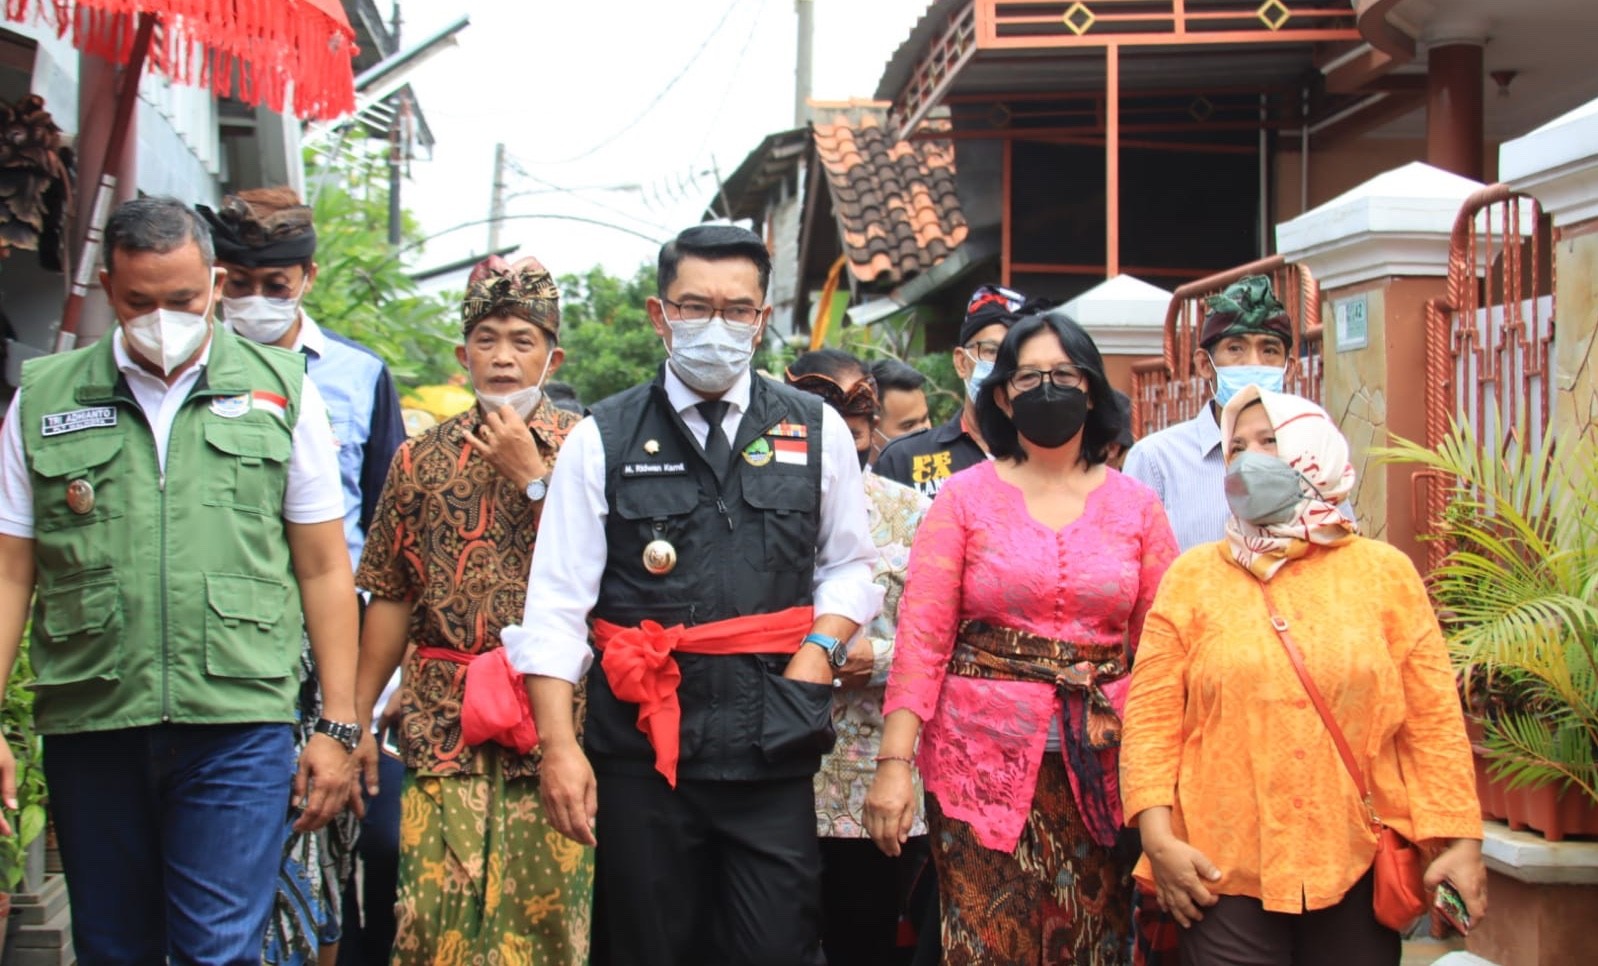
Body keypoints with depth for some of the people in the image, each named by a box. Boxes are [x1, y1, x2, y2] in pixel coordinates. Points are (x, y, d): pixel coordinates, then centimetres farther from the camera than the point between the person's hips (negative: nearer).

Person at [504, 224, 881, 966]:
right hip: (641, 741, 0)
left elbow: (848, 565, 15)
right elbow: (559, 603, -1)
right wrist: (558, 746, -8)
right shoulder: (604, 439, 2)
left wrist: (821, 648, -5)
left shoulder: (816, 432, 7)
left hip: (772, 743, 1)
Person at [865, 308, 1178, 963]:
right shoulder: (965, 496, 2)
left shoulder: (1135, 505, 7)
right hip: (984, 761, -2)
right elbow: (921, 636, -4)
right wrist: (894, 762, -11)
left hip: (1102, 766, 2)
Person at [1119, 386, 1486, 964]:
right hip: (1224, 874, -1)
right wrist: (1158, 837, -9)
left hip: (1359, 872, 1)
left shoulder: (1385, 572, 7)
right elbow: (1151, 718, 1)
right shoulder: (1193, 576, 6)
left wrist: (1460, 841, -2)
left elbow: (1434, 720, 4)